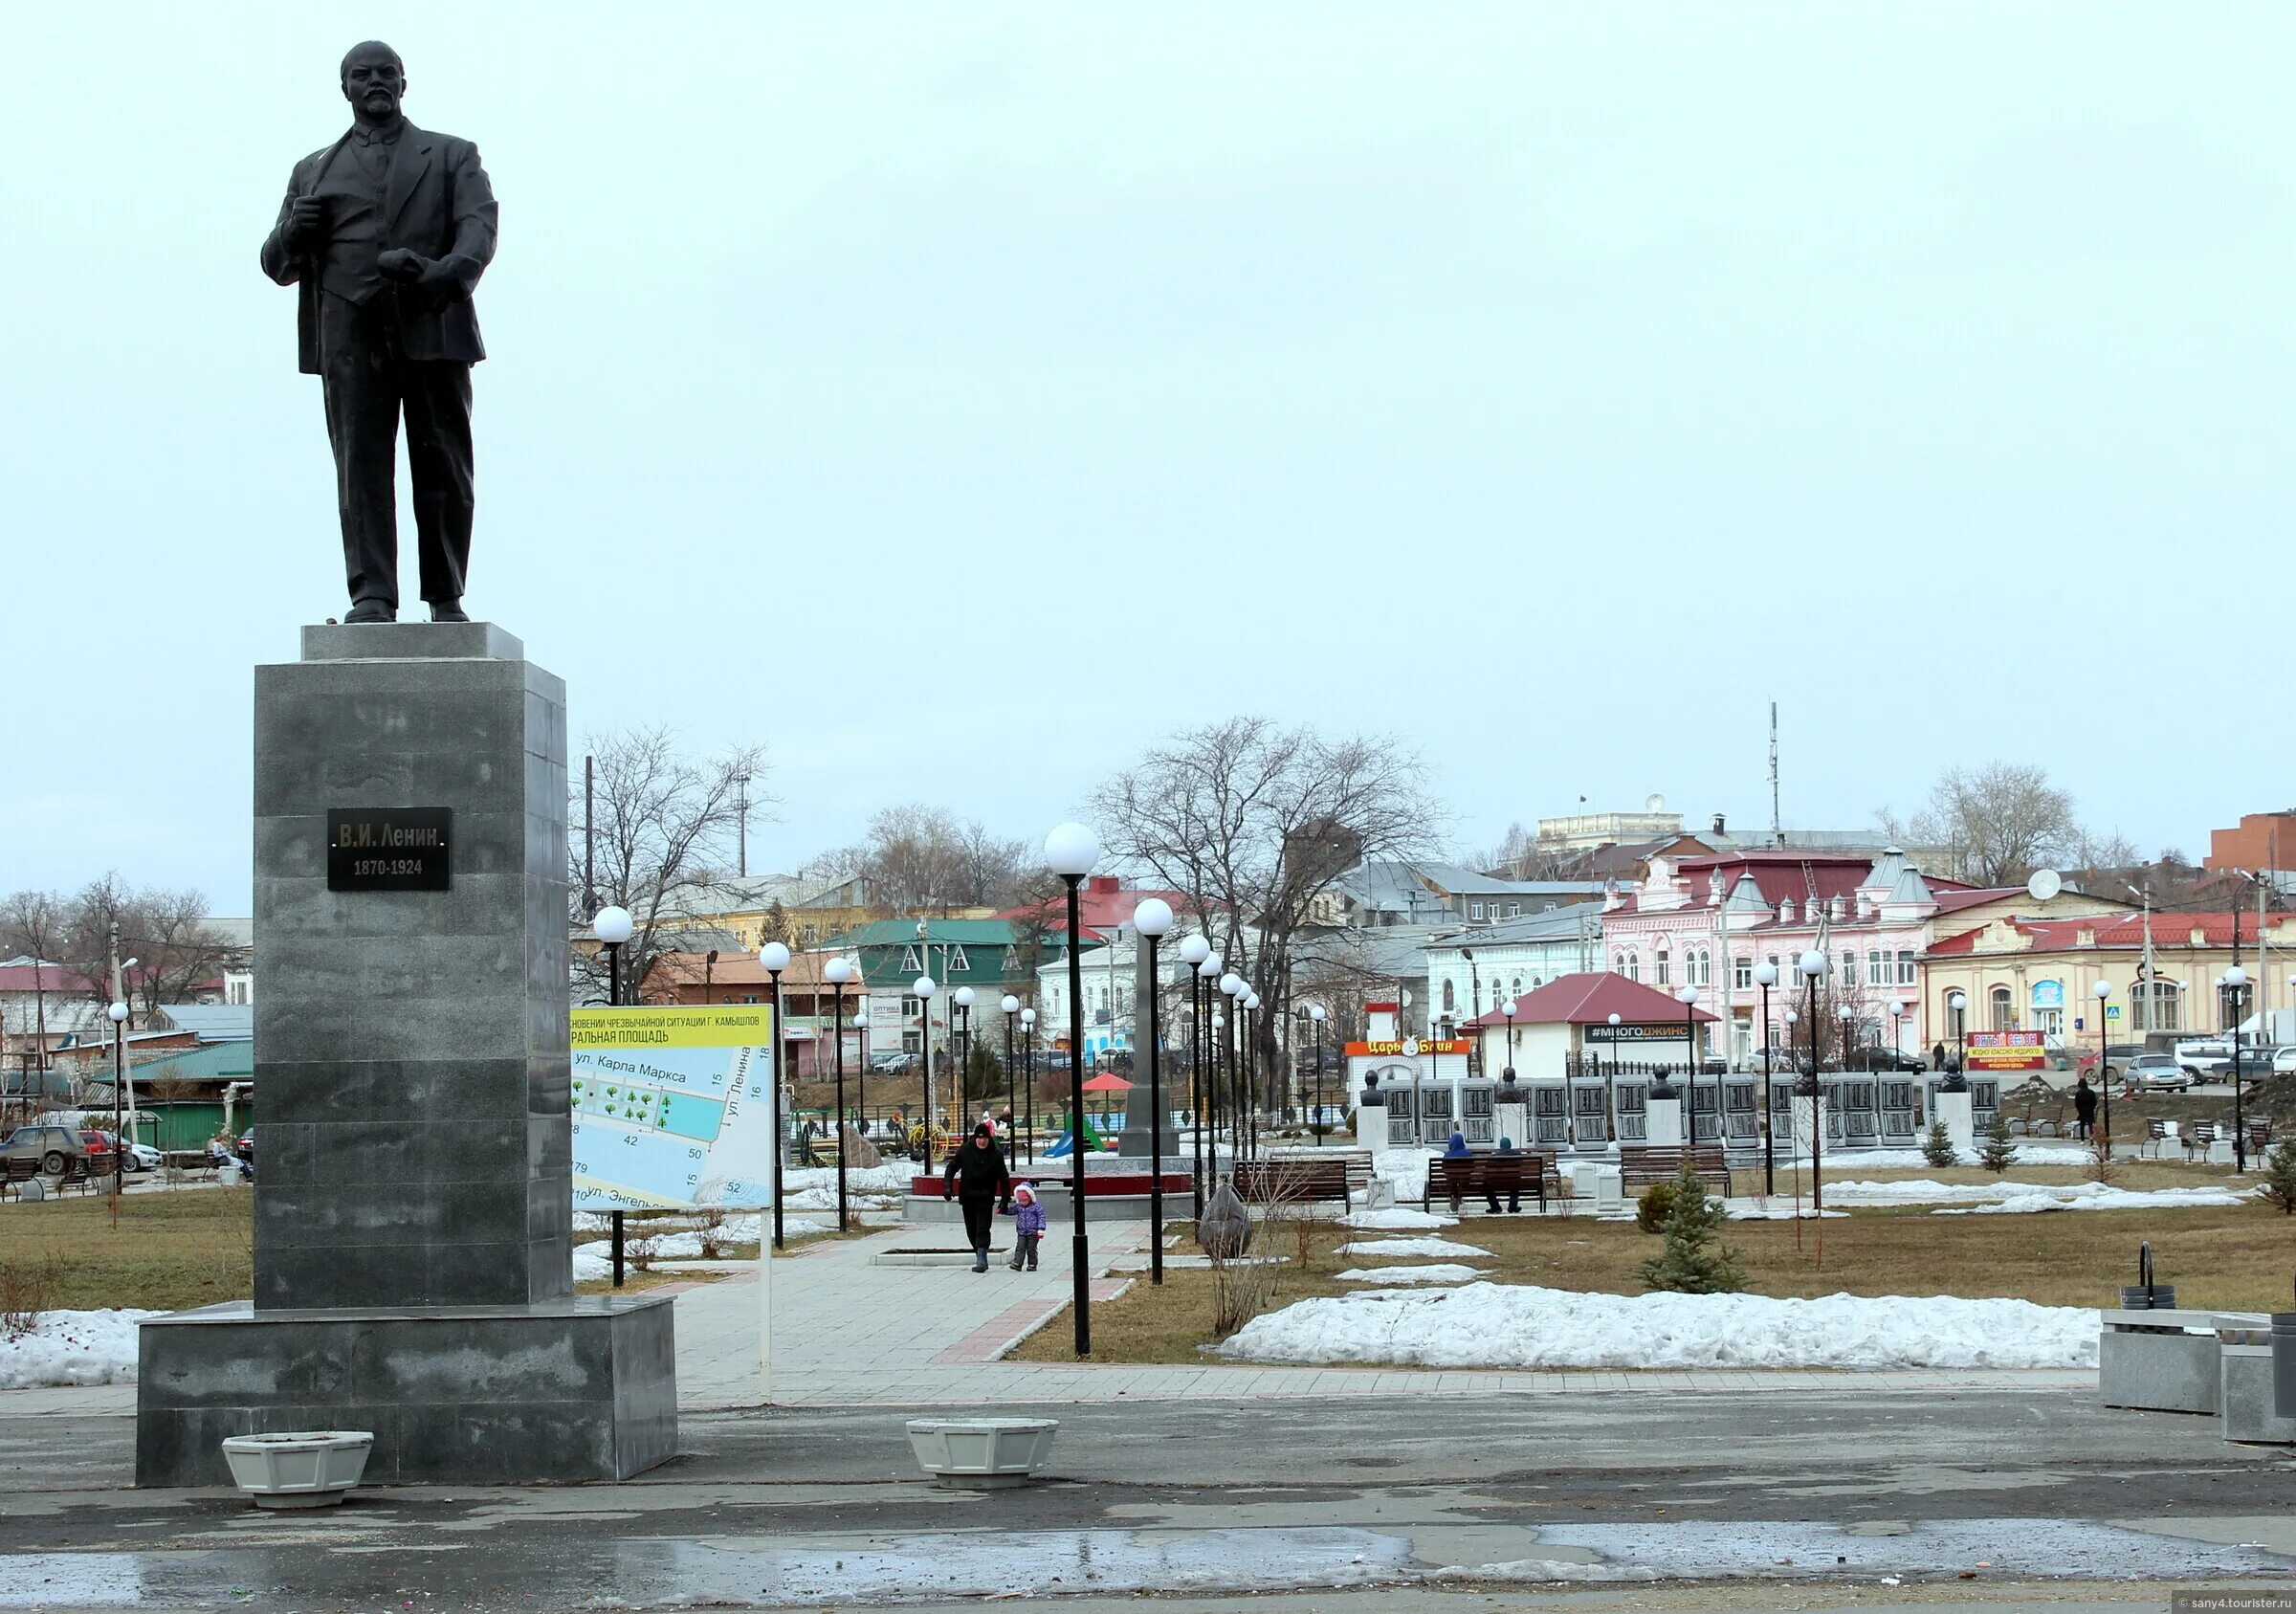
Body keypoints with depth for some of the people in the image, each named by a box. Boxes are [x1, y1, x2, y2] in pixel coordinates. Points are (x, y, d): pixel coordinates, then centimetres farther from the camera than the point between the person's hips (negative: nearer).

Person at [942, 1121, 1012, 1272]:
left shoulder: (996, 1155, -6)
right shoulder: (965, 1152, -3)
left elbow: (1004, 1179, 1)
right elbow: (951, 1168, 4)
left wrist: (1004, 1200, 0)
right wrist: (947, 1187, -9)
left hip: (986, 1199, -3)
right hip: (967, 1198, 3)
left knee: (982, 1230, -13)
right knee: (971, 1231, 11)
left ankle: (981, 1261, -17)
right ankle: (981, 1258, 27)